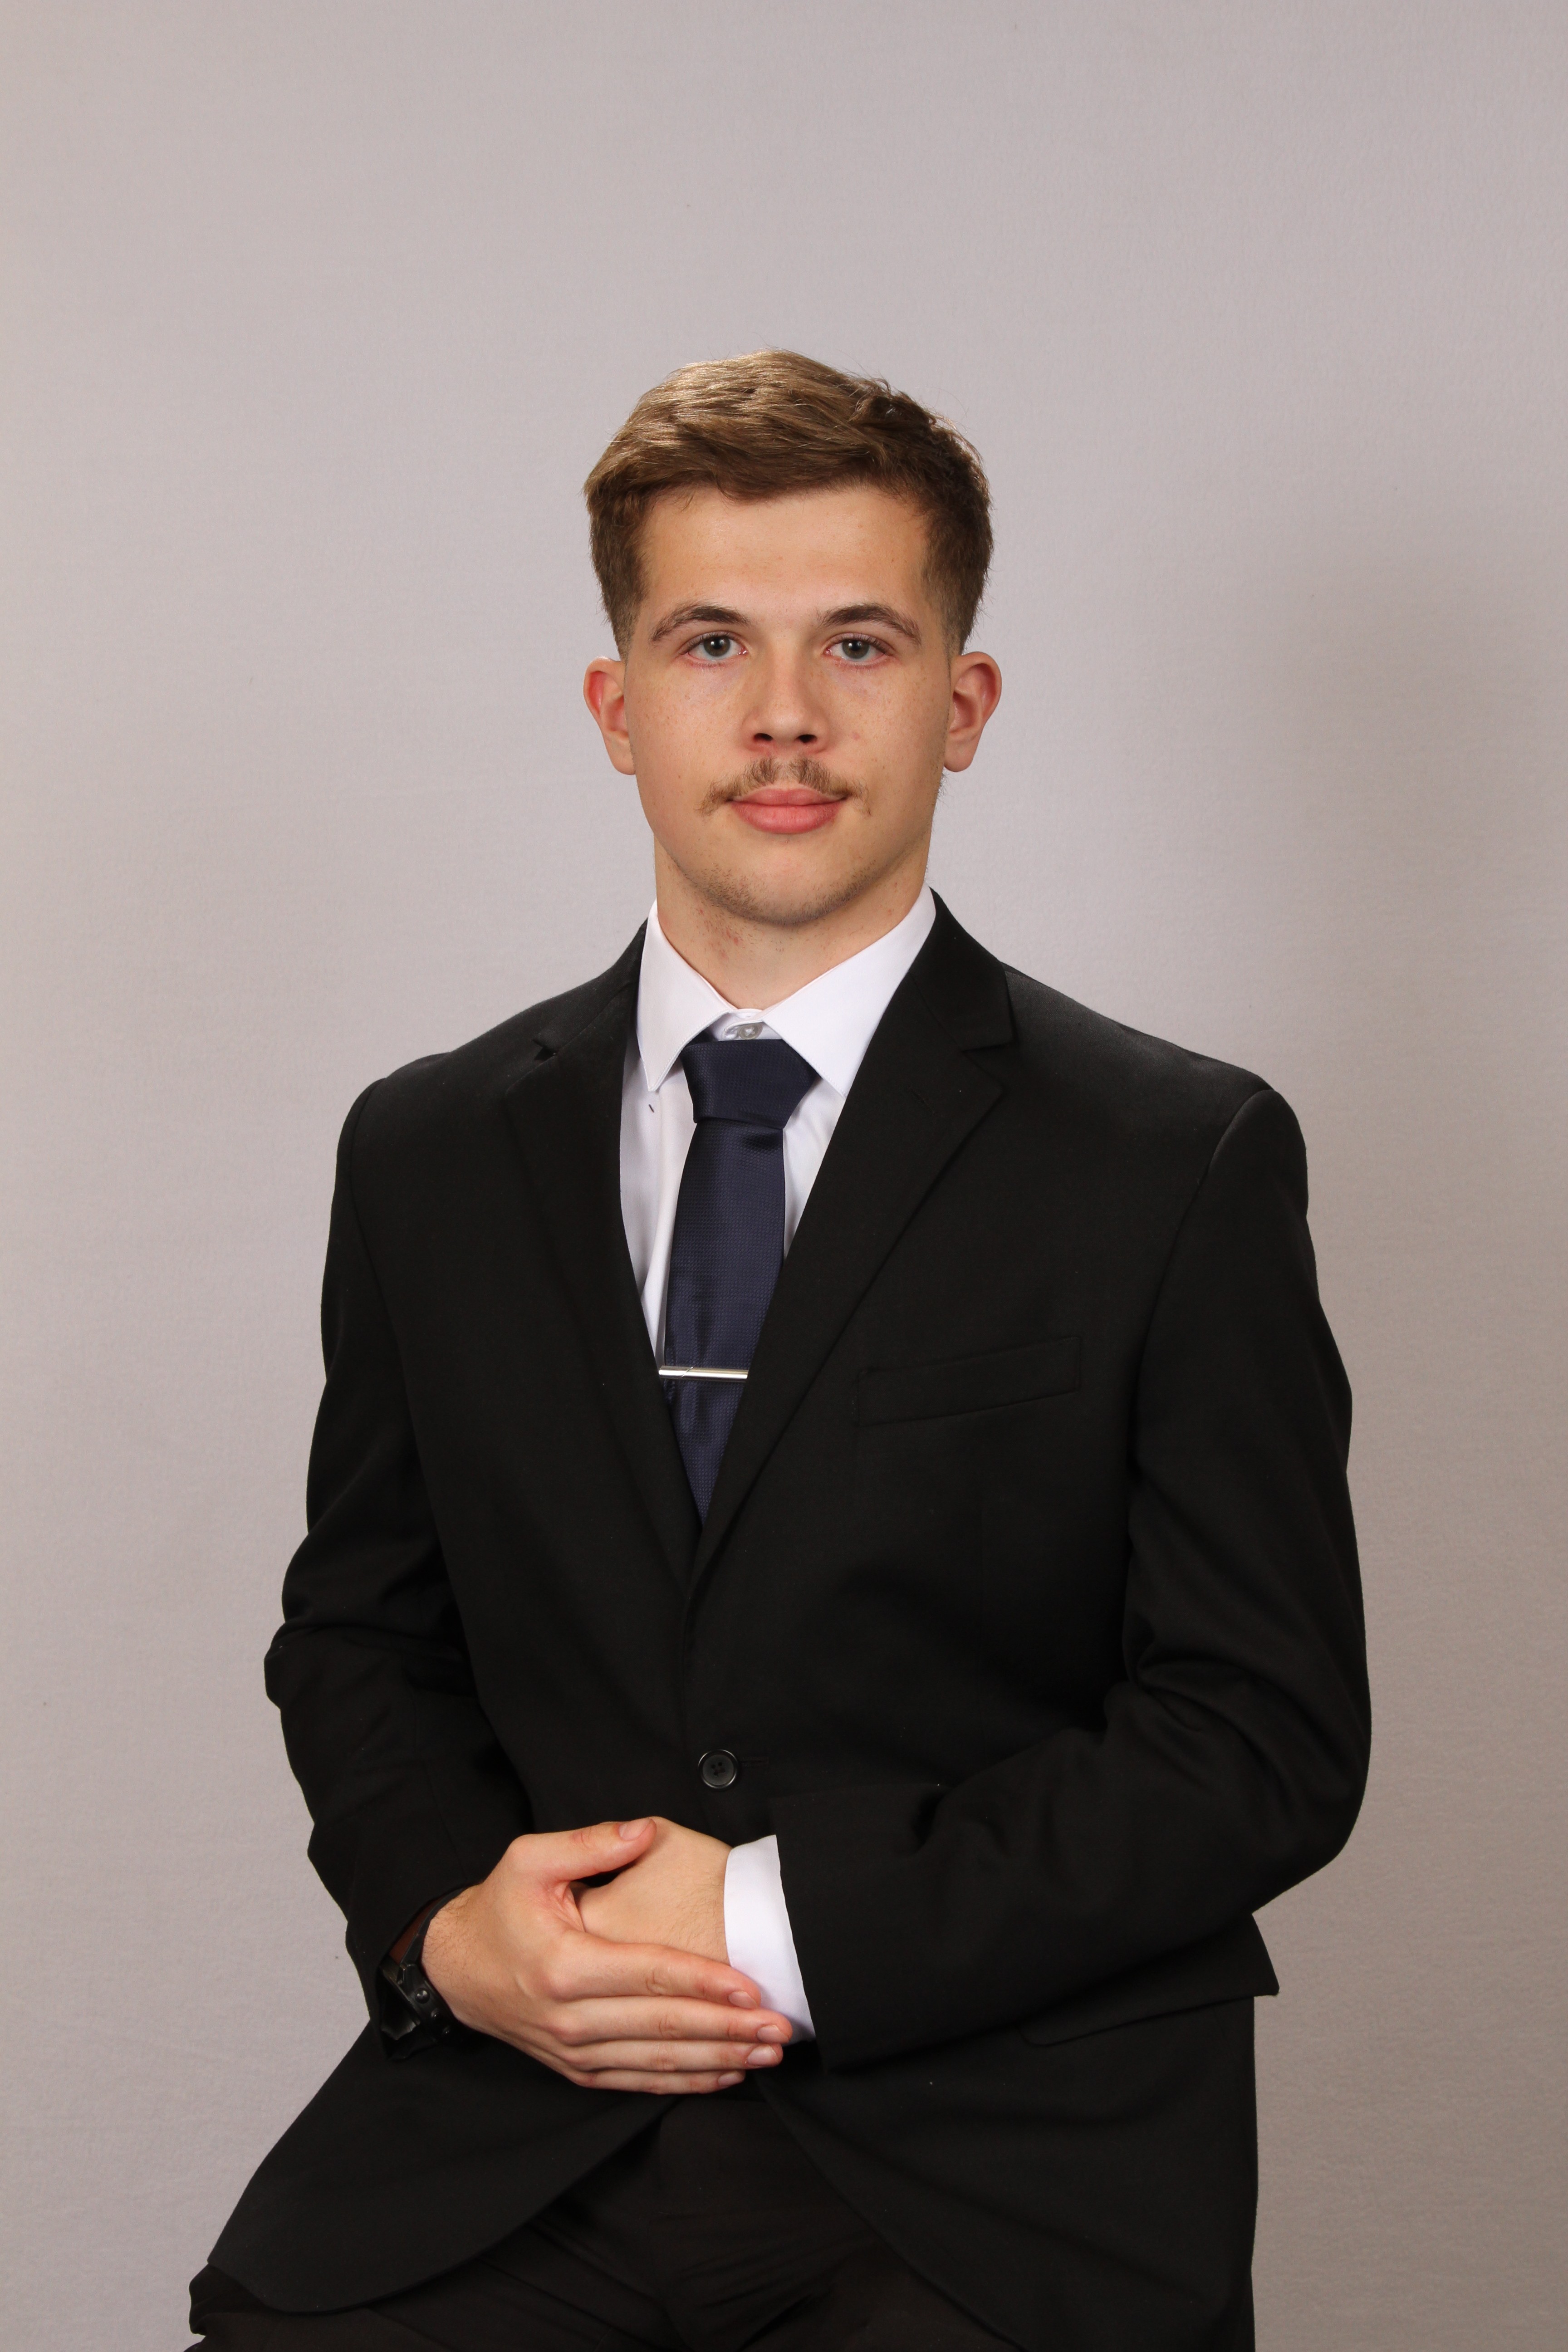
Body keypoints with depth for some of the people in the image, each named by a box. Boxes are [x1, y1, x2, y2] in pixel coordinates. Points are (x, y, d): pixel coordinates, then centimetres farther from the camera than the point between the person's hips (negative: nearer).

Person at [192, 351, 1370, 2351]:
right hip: (502, 2138, 3)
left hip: (995, 2173, -2)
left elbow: (1265, 1739, -2)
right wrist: (448, 1919, -4)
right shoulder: (431, 1155, 11)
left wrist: (789, 1921, -11)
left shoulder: (1182, 1169, 0)